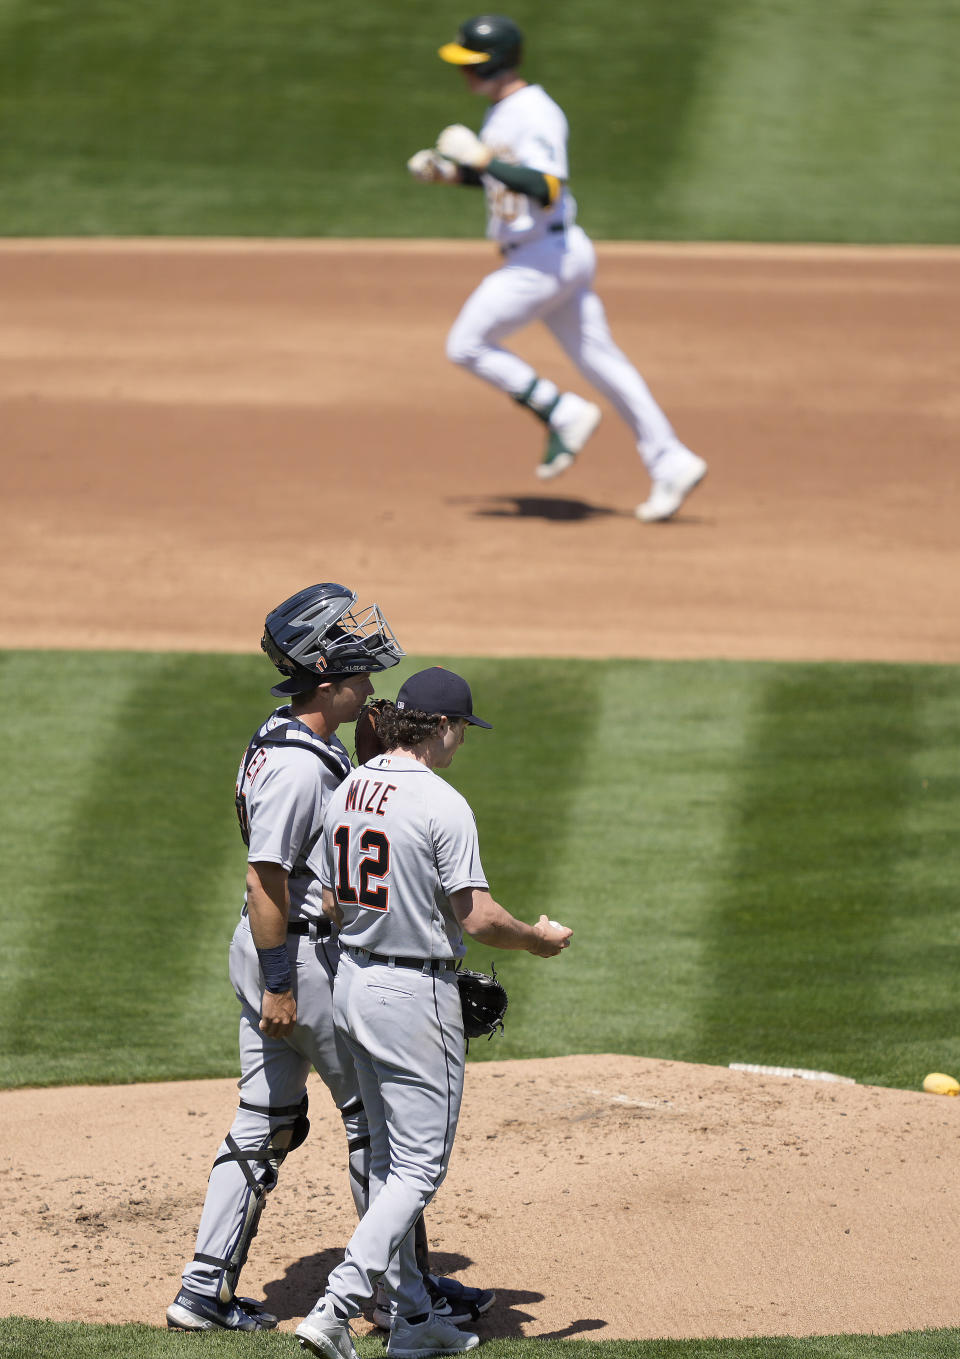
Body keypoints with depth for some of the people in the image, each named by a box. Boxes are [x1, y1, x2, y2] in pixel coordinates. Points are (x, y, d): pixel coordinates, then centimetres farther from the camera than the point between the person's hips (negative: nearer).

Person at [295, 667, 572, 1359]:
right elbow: (477, 918, -19)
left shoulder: (347, 792, 6)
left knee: (390, 1160, 16)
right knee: (419, 1166, -3)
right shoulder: (441, 803, -18)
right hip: (416, 993, -8)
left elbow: (329, 905, 10)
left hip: (351, 983, 8)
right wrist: (537, 938, -1)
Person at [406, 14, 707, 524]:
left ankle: (563, 414, -2)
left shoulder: (534, 114, -18)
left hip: (545, 258, -10)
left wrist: (482, 159, -31)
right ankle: (670, 464, 10)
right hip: (553, 258, 10)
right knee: (599, 362, 10)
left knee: (466, 345, -6)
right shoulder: (502, 111, 13)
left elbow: (546, 189, -30)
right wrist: (452, 174, 17)